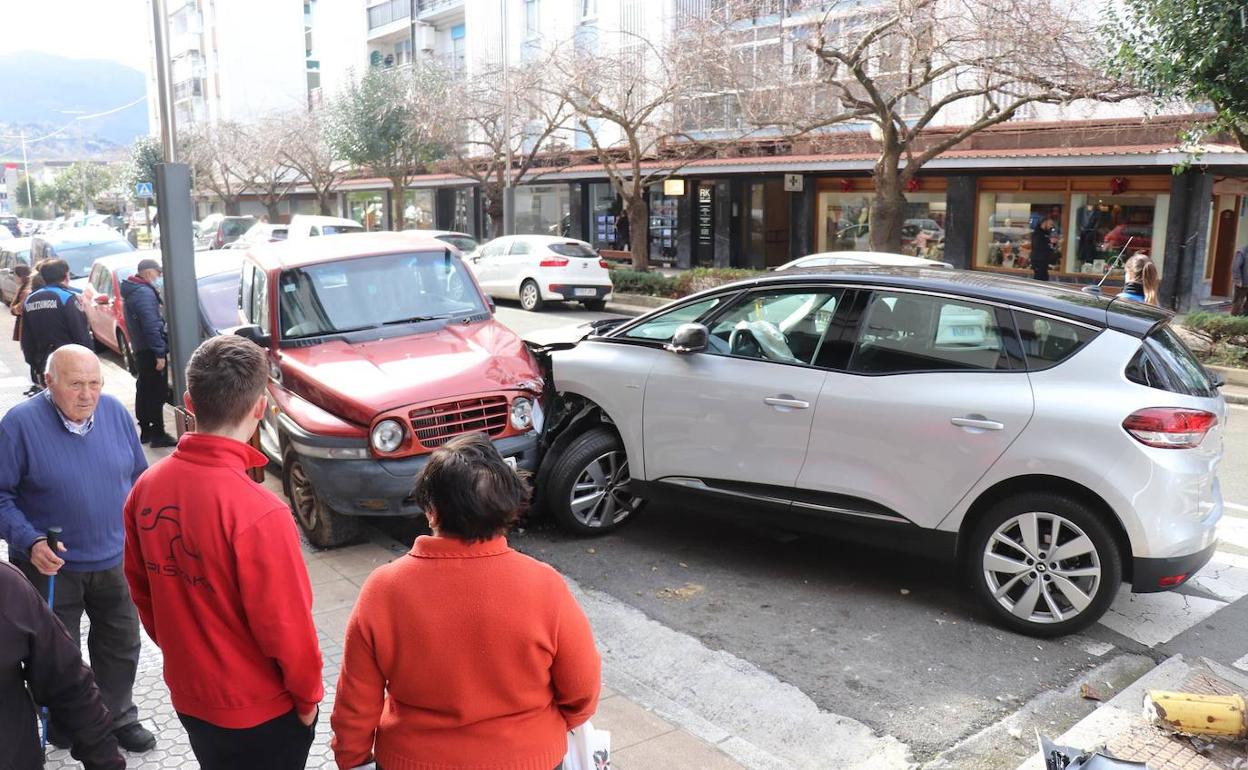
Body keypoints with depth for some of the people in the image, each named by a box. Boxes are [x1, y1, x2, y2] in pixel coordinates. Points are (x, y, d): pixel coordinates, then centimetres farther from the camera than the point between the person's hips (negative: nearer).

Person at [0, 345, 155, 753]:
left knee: (122, 645, 17)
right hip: (51, 566, -3)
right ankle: (61, 725, 38)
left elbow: (138, 475, 7)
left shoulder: (115, 412, -6)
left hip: (115, 560, 4)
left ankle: (119, 717, 38)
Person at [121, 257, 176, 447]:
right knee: (157, 393, -6)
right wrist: (160, 353, -23)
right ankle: (158, 435, -4)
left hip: (140, 349, 11)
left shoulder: (133, 291, 15)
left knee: (144, 390, 17)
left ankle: (145, 430, 26)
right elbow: (151, 326, -24)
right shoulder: (145, 293, -18)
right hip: (149, 350, -11)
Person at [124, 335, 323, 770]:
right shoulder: (258, 513, -30)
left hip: (188, 694, 6)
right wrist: (308, 696, -5)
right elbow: (285, 625, -22)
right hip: (259, 709, -6)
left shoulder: (147, 488, -10)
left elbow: (142, 592, 4)